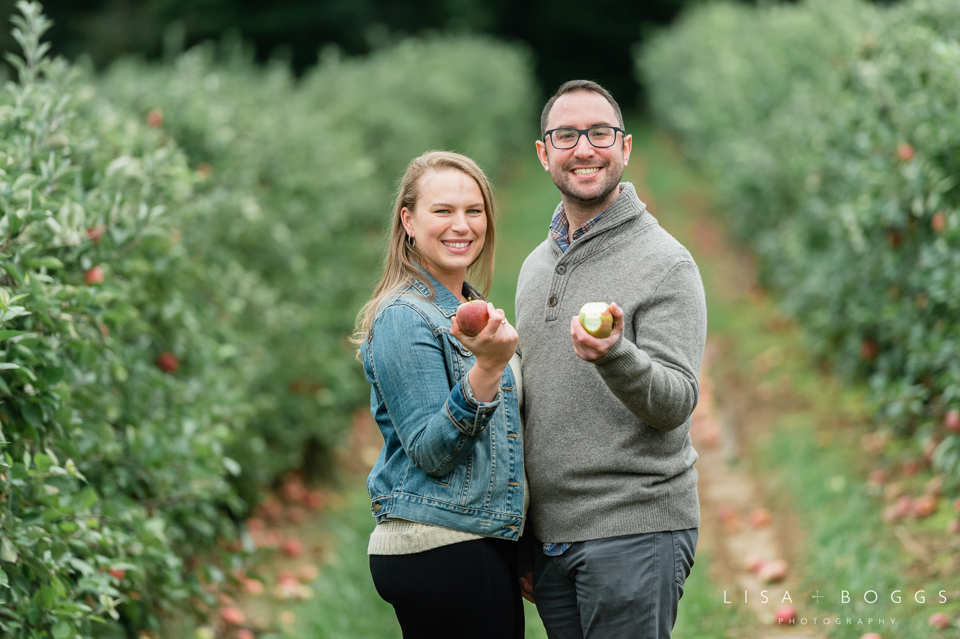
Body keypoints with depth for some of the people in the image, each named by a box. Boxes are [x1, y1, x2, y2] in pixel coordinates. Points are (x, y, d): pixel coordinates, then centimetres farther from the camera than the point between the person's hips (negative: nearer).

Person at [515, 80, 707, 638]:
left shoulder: (666, 262, -7)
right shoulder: (536, 267, 15)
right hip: (550, 534, 6)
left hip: (635, 530, -6)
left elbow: (677, 403, -15)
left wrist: (616, 356, -36)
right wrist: (519, 543, 18)